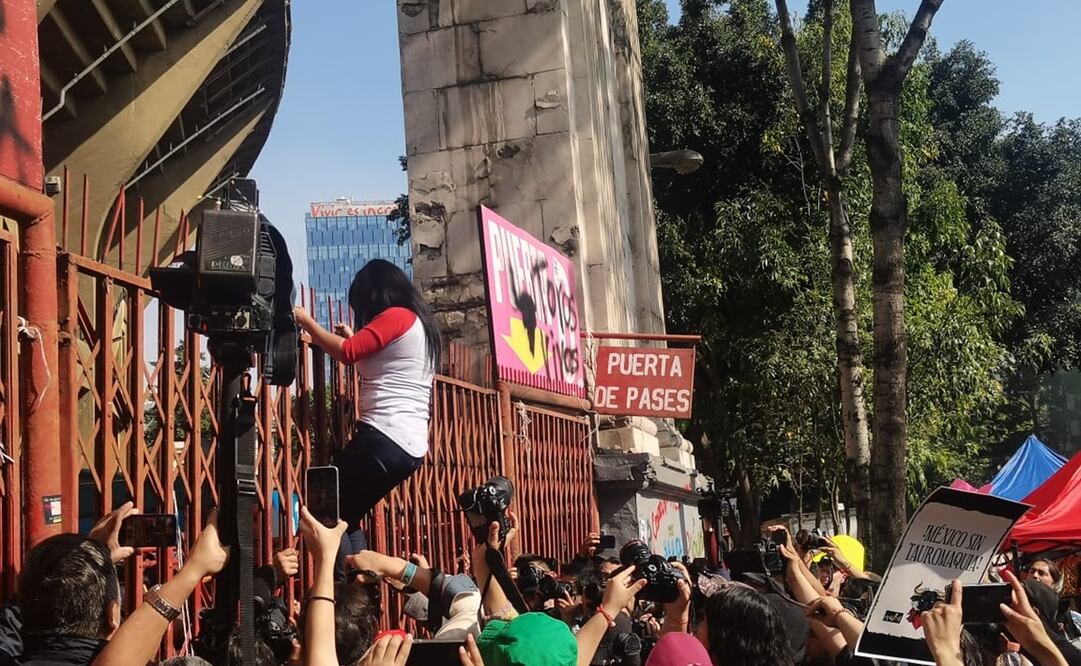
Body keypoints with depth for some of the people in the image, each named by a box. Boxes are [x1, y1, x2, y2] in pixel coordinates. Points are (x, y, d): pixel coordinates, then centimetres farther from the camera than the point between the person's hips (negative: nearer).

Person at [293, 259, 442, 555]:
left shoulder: (396, 316, -5)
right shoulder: (419, 323, 23)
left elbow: (347, 353, -13)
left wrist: (306, 321, -2)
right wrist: (353, 338, 25)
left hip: (384, 438, -10)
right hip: (411, 446, 10)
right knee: (345, 518, 15)